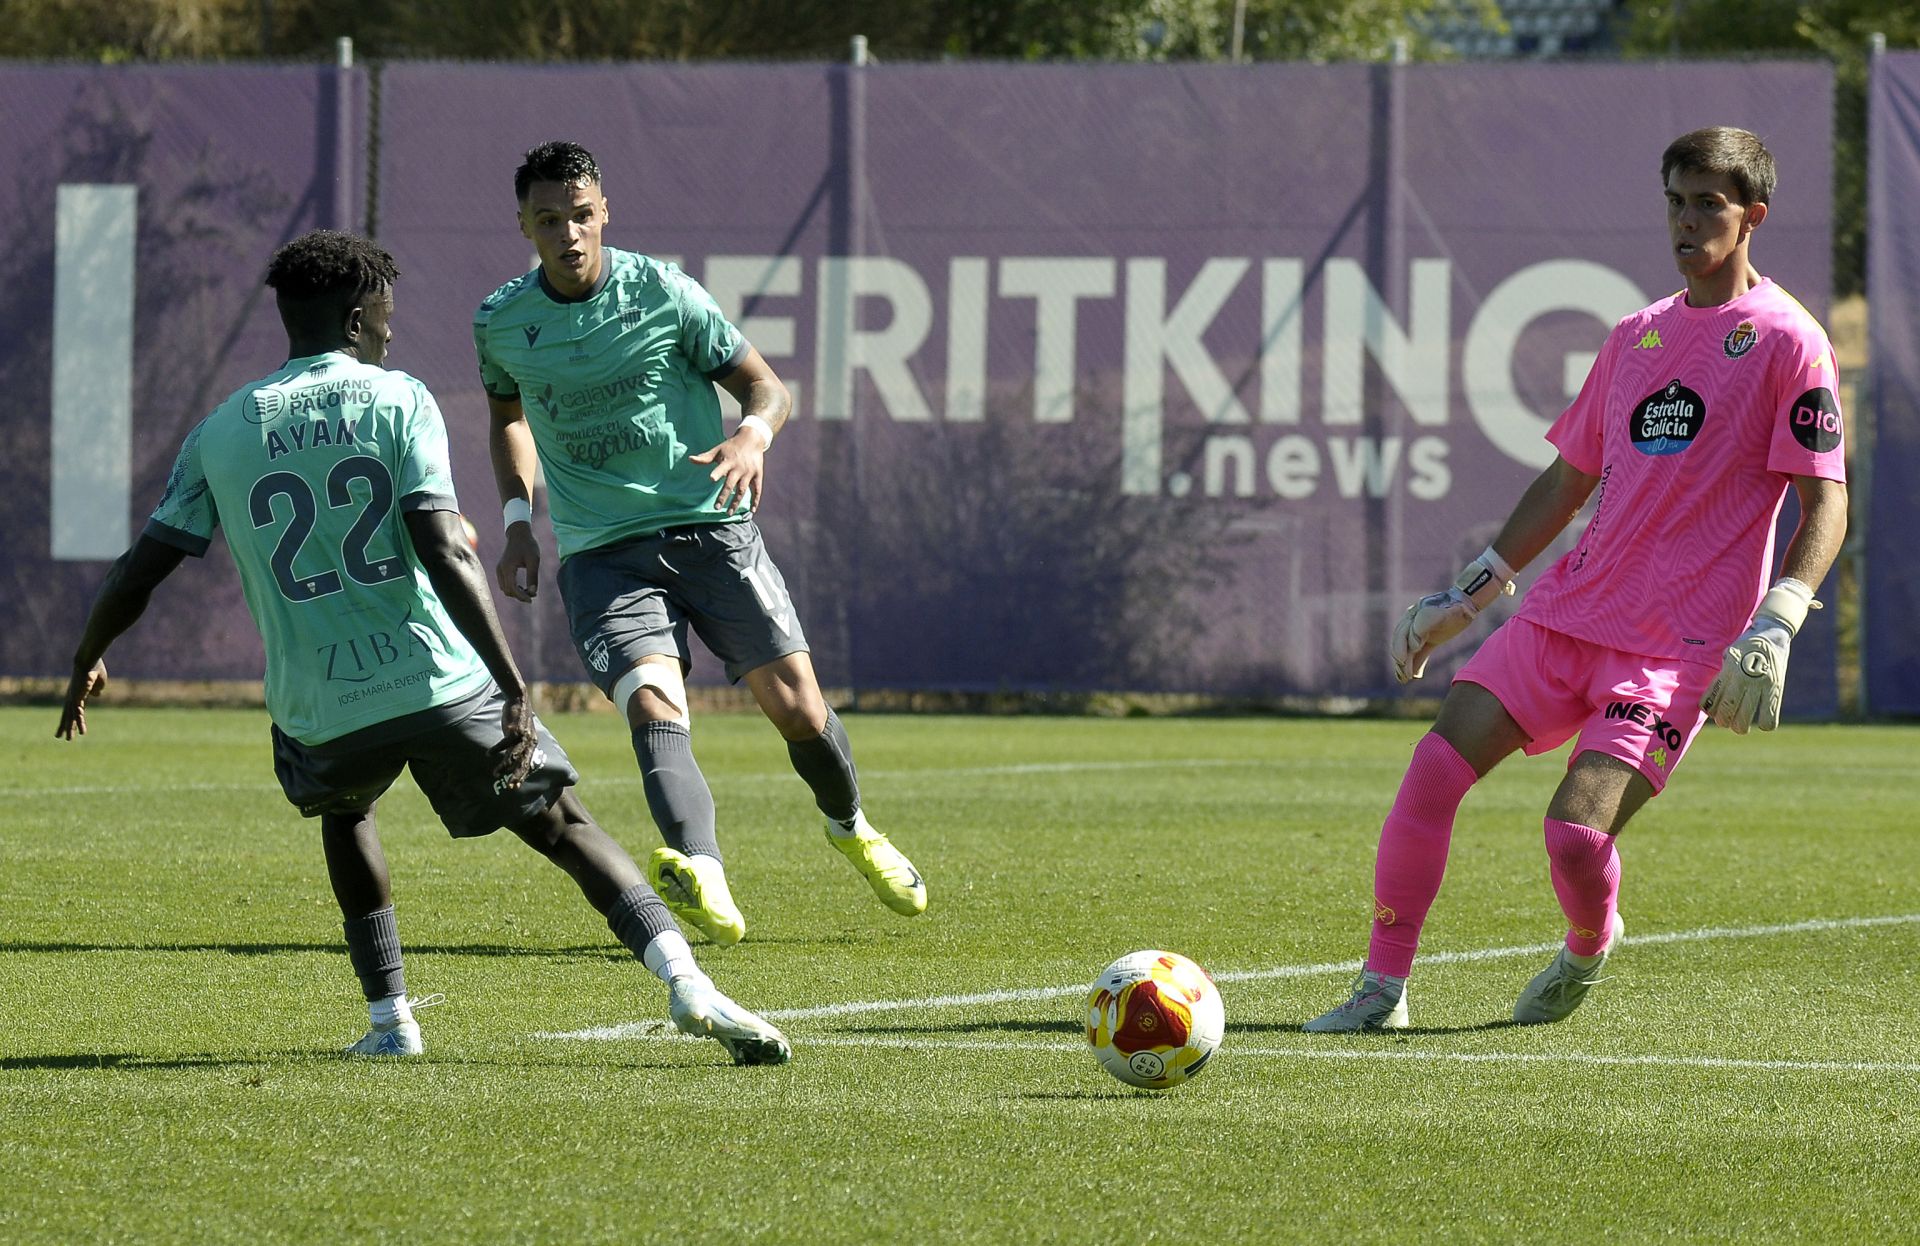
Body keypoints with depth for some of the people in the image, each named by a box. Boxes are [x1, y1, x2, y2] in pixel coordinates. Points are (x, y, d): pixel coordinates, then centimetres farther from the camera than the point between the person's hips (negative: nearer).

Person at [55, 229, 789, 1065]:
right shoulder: (396, 400, -1)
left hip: (318, 709, 3)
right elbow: (444, 554, -14)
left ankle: (389, 1018, 27)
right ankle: (685, 982, -12)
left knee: (345, 808, 35)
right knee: (563, 826, 8)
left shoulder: (220, 432, 8)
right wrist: (515, 690, -15)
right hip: (441, 685, -3)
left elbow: (136, 577, 11)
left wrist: (84, 666, 30)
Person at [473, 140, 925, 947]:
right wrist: (517, 517, 9)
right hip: (602, 553, 0)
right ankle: (699, 872, -46)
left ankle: (850, 828, 28)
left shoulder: (663, 293, -4)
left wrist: (753, 435, -21)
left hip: (710, 528, 0)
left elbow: (764, 385, 2)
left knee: (796, 705, -5)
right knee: (654, 708, -25)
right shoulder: (500, 325, 2)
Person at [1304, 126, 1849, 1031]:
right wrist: (1465, 597, 20)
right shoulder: (1637, 337, 16)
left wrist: (1774, 626, -20)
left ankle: (1588, 950, 16)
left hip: (1683, 643, -6)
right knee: (1436, 766, -9)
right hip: (1570, 609, 6)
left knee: (1576, 832, -19)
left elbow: (1825, 505, -7)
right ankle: (1382, 986, 1)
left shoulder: (1785, 341, -4)